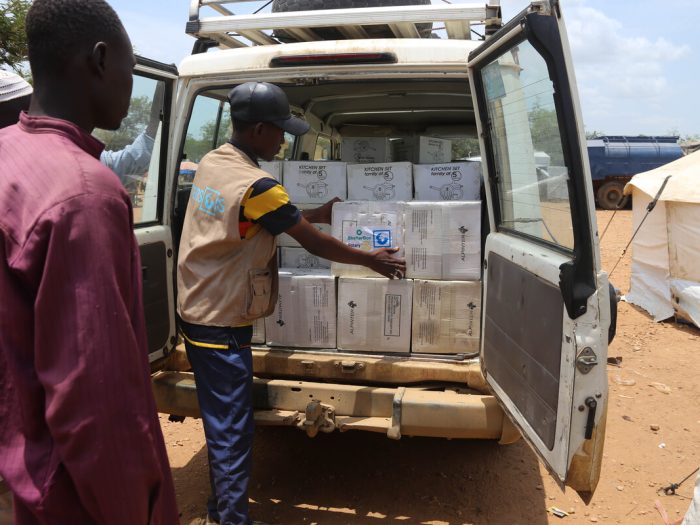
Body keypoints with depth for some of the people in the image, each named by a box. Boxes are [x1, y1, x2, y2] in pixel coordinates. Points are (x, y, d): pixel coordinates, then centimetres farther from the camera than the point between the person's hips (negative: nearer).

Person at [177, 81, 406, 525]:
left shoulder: (211, 162, 5)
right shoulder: (256, 186, -22)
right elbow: (314, 243, -13)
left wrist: (316, 215, 20)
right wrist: (371, 260, 0)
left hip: (197, 311, 9)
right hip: (222, 324, -9)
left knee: (221, 423, 21)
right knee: (232, 431, 3)